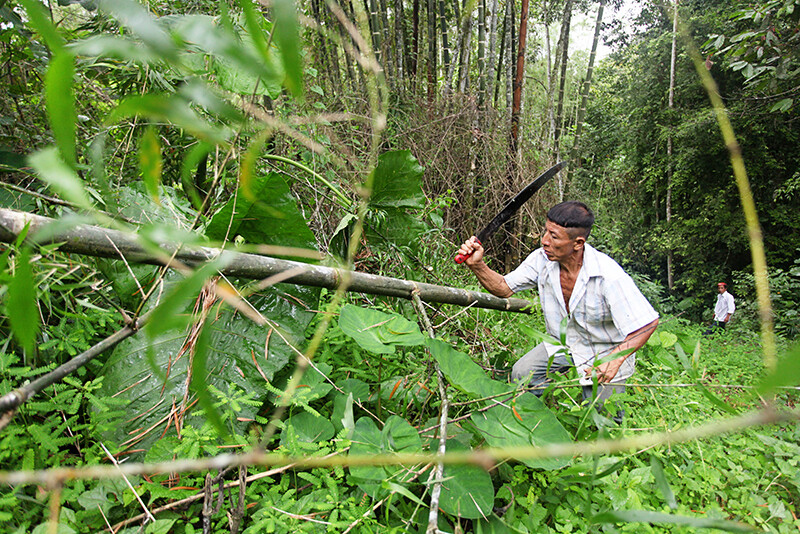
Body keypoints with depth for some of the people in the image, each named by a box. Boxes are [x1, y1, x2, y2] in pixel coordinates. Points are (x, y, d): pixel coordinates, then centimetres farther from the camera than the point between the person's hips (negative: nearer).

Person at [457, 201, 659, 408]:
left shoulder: (608, 275, -31)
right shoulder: (542, 259, -16)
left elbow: (648, 323, -26)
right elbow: (504, 288, -10)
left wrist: (615, 359, -39)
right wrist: (477, 265, -27)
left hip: (604, 351, -3)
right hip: (562, 343, 4)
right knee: (522, 373, -16)